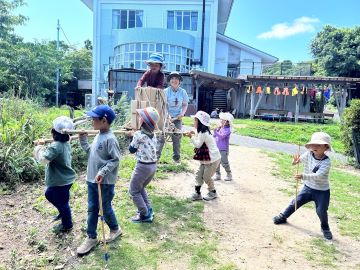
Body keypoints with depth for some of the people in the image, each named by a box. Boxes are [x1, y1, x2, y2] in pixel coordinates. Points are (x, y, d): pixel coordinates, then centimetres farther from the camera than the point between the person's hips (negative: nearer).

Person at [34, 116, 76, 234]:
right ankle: (64, 212, 43)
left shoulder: (56, 146, -28)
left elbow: (43, 159, -34)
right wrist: (43, 148, -4)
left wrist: (39, 147, -18)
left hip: (61, 181, -10)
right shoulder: (65, 144, 2)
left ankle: (67, 225, 31)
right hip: (64, 178, 10)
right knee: (49, 194, 29)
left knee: (62, 202, 10)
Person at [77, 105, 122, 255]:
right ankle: (91, 237, 28)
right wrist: (83, 139, 8)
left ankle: (115, 229, 36)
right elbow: (90, 152, 14)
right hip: (92, 179, 8)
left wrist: (103, 172, -26)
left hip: (106, 181, -8)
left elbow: (116, 160, -20)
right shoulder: (98, 137, 7)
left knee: (106, 208, 10)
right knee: (92, 209, 14)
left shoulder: (110, 139, -20)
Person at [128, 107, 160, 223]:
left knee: (134, 191, 10)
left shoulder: (139, 134, -15)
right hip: (153, 165, 7)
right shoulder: (153, 135, 5)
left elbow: (131, 150, -3)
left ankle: (144, 215, 12)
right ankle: (148, 209, 27)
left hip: (143, 166, -7)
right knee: (140, 188, 27)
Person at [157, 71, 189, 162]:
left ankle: (176, 157, 19)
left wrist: (182, 113, -12)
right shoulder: (166, 91, -6)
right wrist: (168, 116, -22)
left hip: (178, 118, 2)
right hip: (167, 117, -2)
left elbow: (185, 105, 6)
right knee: (161, 136, -7)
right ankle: (156, 156, -1)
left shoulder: (183, 92, -1)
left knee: (177, 137, 7)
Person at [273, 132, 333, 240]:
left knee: (321, 211, 1)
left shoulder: (326, 162, -24)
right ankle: (283, 216, 33)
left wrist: (303, 176, -47)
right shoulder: (308, 155, -13)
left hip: (322, 191, -3)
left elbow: (318, 176, -34)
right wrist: (296, 161, -32)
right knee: (296, 202, 11)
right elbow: (299, 159, -7)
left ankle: (325, 228, 32)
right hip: (308, 187, 4)